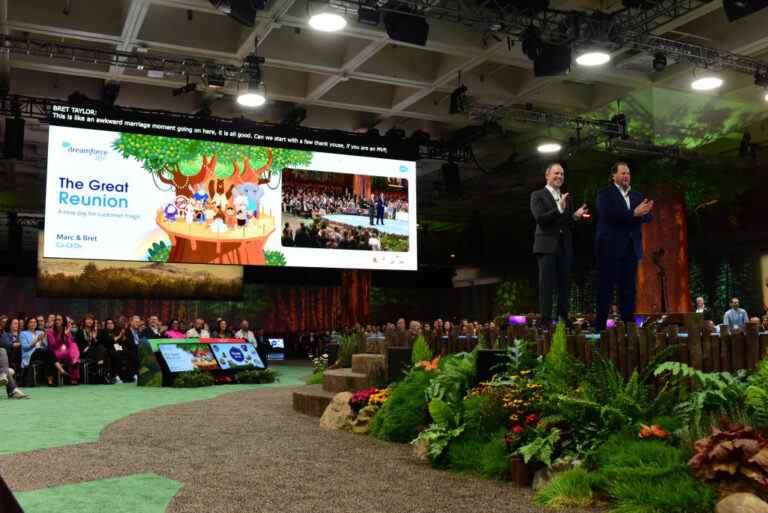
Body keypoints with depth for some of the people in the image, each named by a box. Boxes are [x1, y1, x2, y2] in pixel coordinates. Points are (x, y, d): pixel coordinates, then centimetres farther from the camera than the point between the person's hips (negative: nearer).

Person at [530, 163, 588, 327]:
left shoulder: (566, 198, 18)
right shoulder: (538, 195, 1)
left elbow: (569, 222, 15)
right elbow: (540, 218, -12)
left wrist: (576, 215, -7)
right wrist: (559, 209, -23)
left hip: (565, 246, 5)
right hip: (547, 245, -5)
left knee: (565, 284, 5)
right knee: (547, 284, -6)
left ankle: (563, 319, 11)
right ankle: (545, 321, -3)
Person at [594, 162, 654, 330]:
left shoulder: (637, 196, 19)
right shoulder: (605, 193, 1)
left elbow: (647, 217, 9)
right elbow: (607, 214, -16)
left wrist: (644, 211, -14)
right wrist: (633, 213, -20)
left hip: (631, 248, 5)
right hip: (610, 247, -5)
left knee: (629, 288, 4)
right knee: (606, 287, -3)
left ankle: (628, 324, 8)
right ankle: (600, 325, -1)